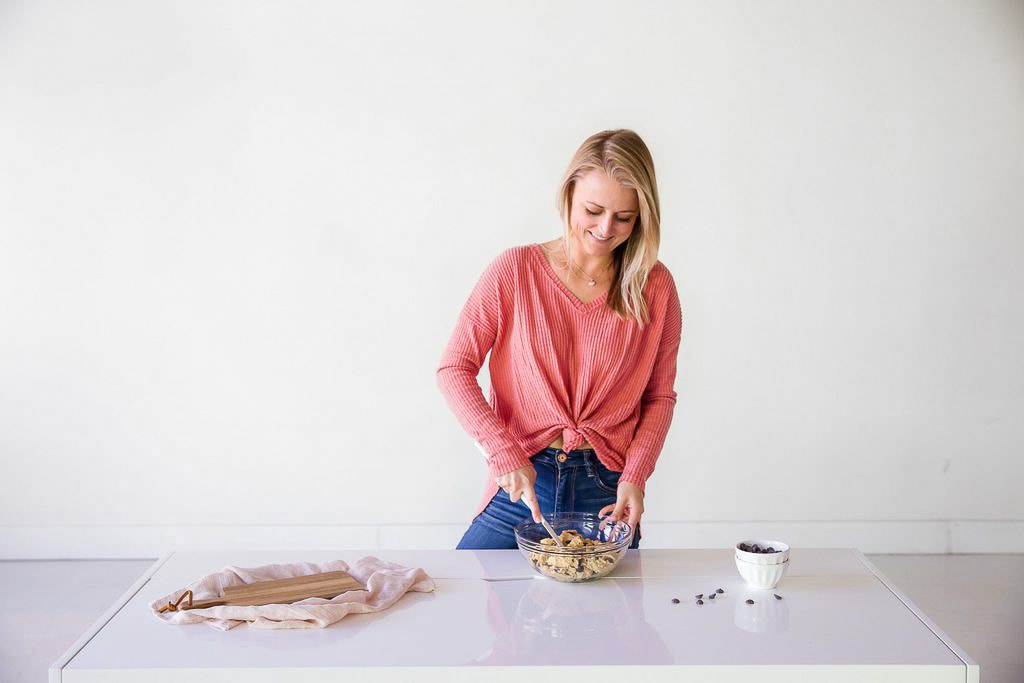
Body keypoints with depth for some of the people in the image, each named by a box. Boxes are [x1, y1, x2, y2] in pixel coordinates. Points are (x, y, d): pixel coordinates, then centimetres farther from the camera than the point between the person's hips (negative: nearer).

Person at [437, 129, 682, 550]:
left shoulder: (654, 286, -1)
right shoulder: (515, 270, -4)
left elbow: (660, 396, 6)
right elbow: (454, 369, -5)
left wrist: (634, 475, -9)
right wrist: (505, 453, -14)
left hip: (608, 494, 1)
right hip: (521, 483, 0)